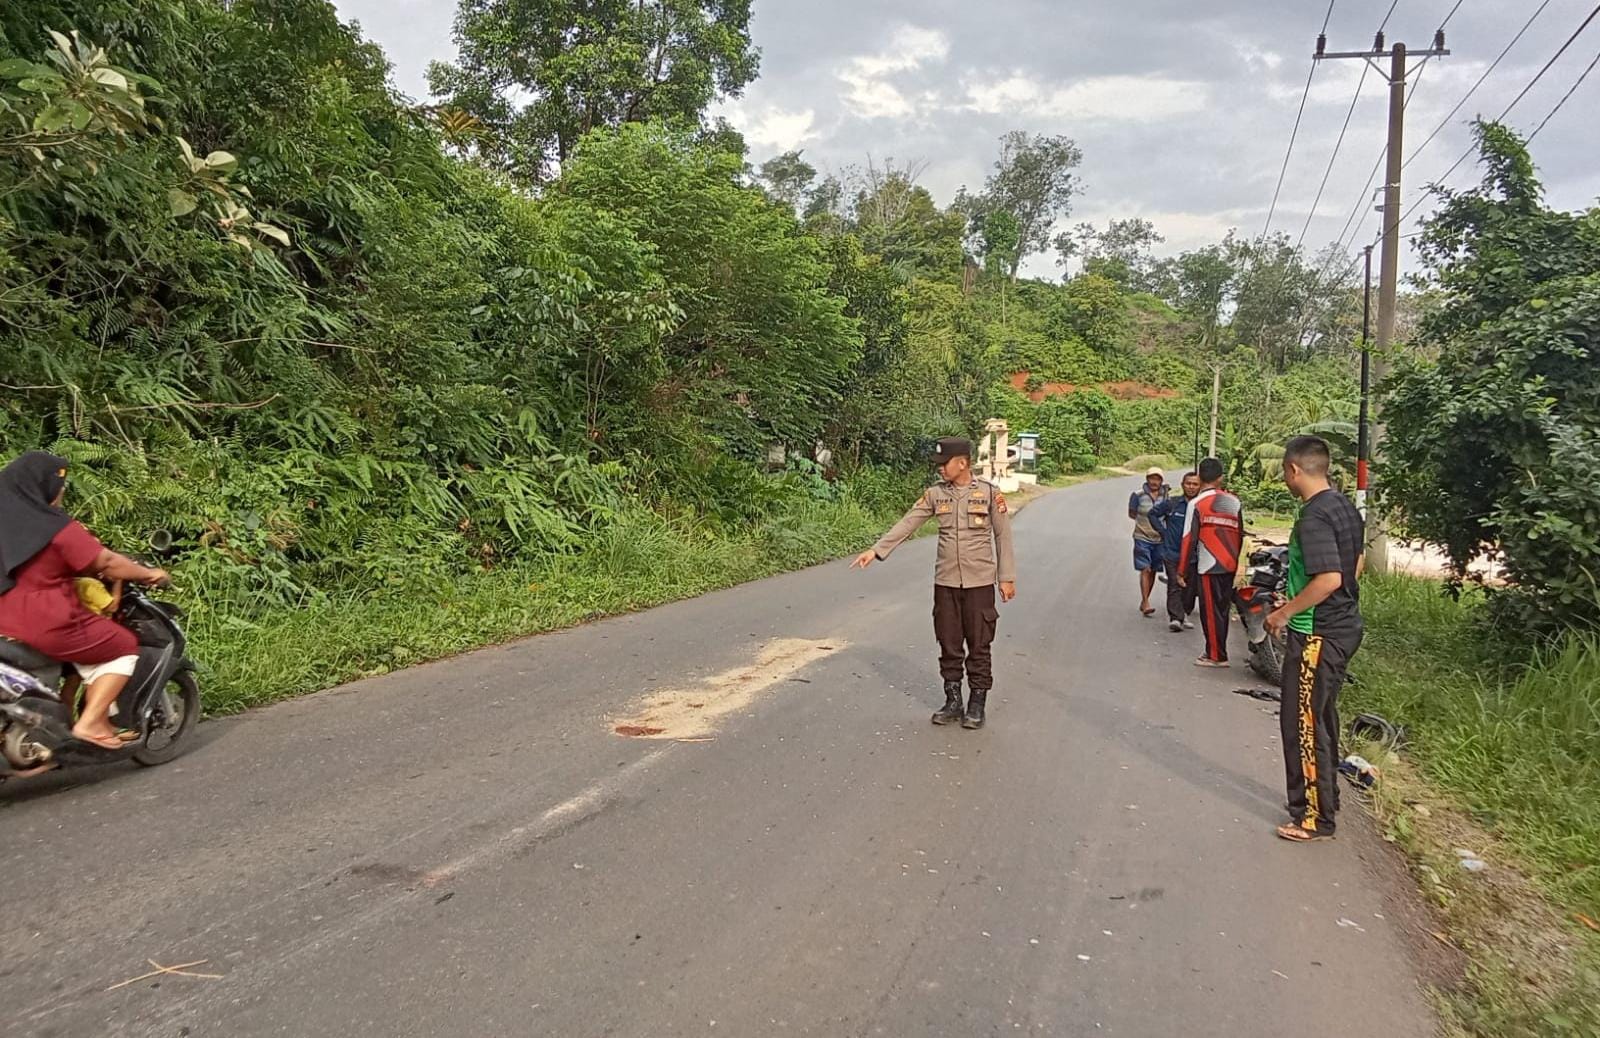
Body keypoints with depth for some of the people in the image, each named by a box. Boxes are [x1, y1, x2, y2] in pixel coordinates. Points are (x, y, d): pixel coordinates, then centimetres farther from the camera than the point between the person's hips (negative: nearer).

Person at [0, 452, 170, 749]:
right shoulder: (56, 527, -15)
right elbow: (106, 563, -14)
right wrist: (149, 574, 1)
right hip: (48, 625, -9)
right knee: (125, 648, 5)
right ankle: (91, 723, -4)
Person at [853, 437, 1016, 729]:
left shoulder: (990, 493, -5)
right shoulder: (935, 494, 2)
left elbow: (1003, 537, -1)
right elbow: (906, 524, 1)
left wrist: (1006, 577, -2)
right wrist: (876, 551, -6)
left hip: (979, 582, -3)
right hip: (946, 583, 3)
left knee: (979, 647, 4)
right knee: (949, 646, 9)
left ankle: (977, 705, 15)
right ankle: (952, 702, 21)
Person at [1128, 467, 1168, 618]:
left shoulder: (1166, 495, 0)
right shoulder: (1138, 495, -7)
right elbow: (1131, 514, 5)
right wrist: (1144, 521, -4)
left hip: (1159, 539, 3)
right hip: (1142, 538, -3)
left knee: (1153, 571, 10)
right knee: (1145, 570, -11)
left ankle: (1144, 602, 23)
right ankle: (1146, 603, -12)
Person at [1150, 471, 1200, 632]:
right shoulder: (1172, 502, -3)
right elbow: (1153, 513, 11)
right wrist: (1163, 531, 4)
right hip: (1172, 552, -2)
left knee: (1190, 587, 10)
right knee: (1175, 586, -10)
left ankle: (1184, 614, 26)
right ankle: (1175, 617, -14)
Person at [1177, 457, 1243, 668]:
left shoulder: (1197, 503, -9)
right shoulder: (1234, 502, 7)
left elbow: (1189, 538, -10)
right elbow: (1240, 534, 12)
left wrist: (1182, 571, -4)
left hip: (1209, 566, -6)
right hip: (1230, 565, 6)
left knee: (1210, 611, 0)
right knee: (1222, 609, 13)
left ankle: (1216, 656, 3)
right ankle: (1216, 651, 20)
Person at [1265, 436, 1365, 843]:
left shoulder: (1314, 516, -22)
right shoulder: (1345, 507, 8)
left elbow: (1329, 578, -29)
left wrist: (1285, 612, -17)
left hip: (1317, 634, -10)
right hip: (1345, 625, 10)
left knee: (1304, 725, 0)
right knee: (1321, 718, 21)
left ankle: (1315, 818, 9)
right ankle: (1325, 798, 34)